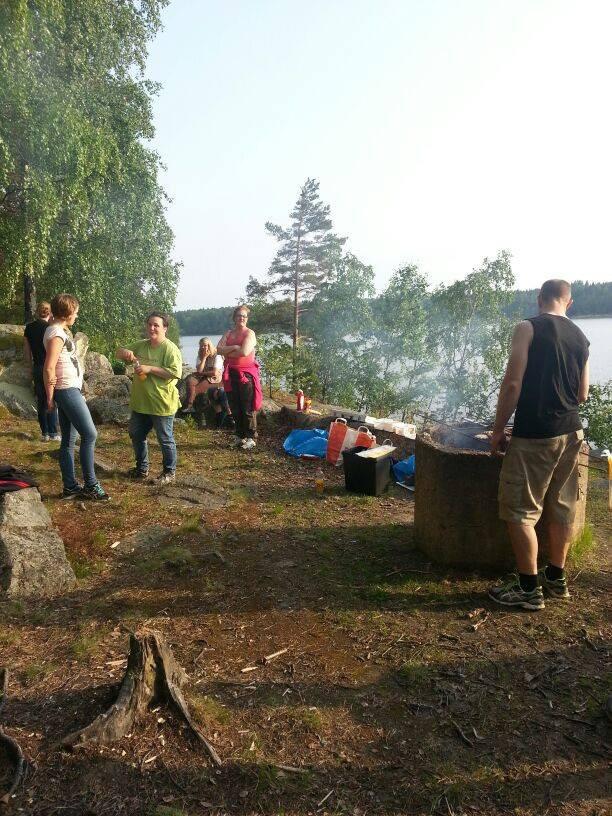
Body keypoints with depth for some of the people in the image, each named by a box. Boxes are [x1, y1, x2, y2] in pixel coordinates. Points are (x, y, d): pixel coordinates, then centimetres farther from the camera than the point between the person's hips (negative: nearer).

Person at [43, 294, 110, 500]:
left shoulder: (59, 331, 15)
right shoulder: (56, 334, -14)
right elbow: (48, 369, -19)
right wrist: (50, 399, -14)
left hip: (69, 390, 10)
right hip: (67, 390, -10)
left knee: (69, 440, 10)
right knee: (90, 434, -7)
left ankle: (70, 487, 15)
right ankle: (90, 485, 0)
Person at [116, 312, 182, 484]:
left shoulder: (170, 348, -15)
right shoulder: (140, 345, 8)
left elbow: (176, 372, -24)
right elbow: (118, 353, 15)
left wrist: (150, 369, -24)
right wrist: (125, 352, -9)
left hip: (161, 404, -8)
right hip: (141, 402, 8)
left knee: (165, 439, 5)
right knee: (136, 435, 19)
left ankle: (169, 472, 22)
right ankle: (142, 468, 36)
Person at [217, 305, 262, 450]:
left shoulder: (249, 333, -4)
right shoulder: (228, 333, 14)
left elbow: (244, 352, -19)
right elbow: (219, 349, 0)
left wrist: (227, 352, -6)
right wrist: (234, 347, -15)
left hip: (247, 373, -6)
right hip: (231, 374, 6)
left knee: (248, 408, -4)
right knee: (235, 407, 11)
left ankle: (251, 438, 5)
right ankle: (239, 435, 23)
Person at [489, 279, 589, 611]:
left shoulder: (528, 328, -9)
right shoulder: (581, 338, 11)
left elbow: (513, 383, -16)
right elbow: (582, 394, 14)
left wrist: (498, 429, -7)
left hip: (534, 435, -7)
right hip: (571, 432, 7)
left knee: (520, 511, 2)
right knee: (561, 507, 16)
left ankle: (529, 589, 9)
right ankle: (556, 578, 29)